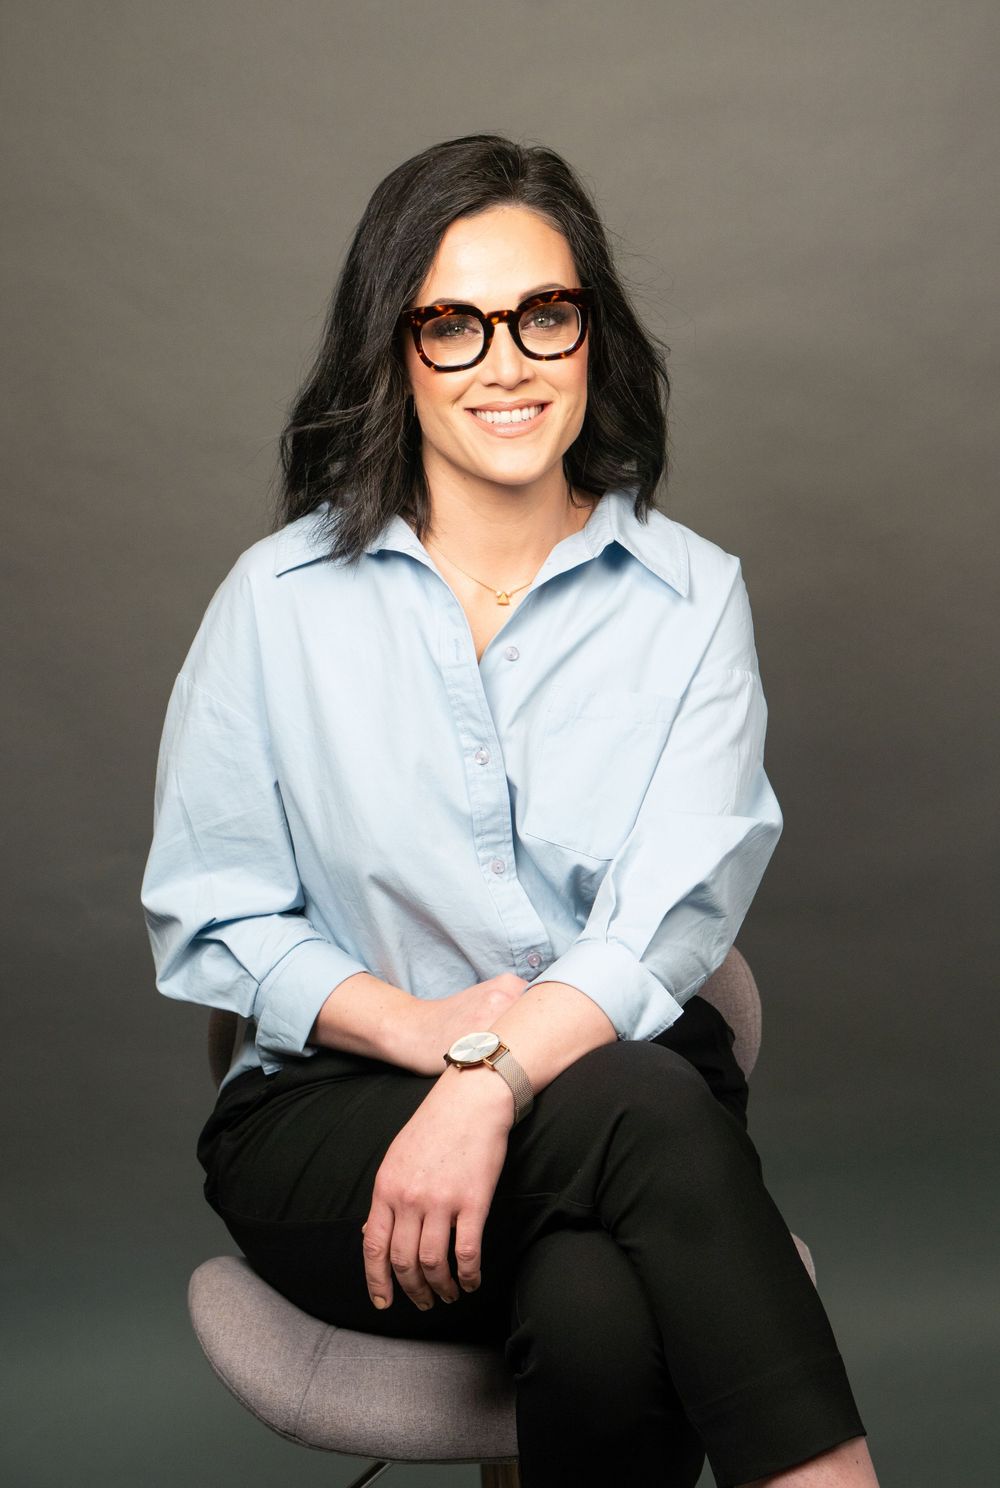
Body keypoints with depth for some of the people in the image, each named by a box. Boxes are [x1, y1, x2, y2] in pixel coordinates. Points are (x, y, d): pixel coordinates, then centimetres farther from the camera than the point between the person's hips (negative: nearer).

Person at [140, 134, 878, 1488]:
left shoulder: (691, 597, 3)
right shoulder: (283, 596, 4)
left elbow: (674, 913, -8)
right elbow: (206, 916, 2)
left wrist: (491, 1079, -26)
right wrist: (417, 1025, -15)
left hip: (618, 1080, 1)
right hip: (333, 1105, 0)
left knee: (606, 1326, -35)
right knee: (644, 1115, -32)